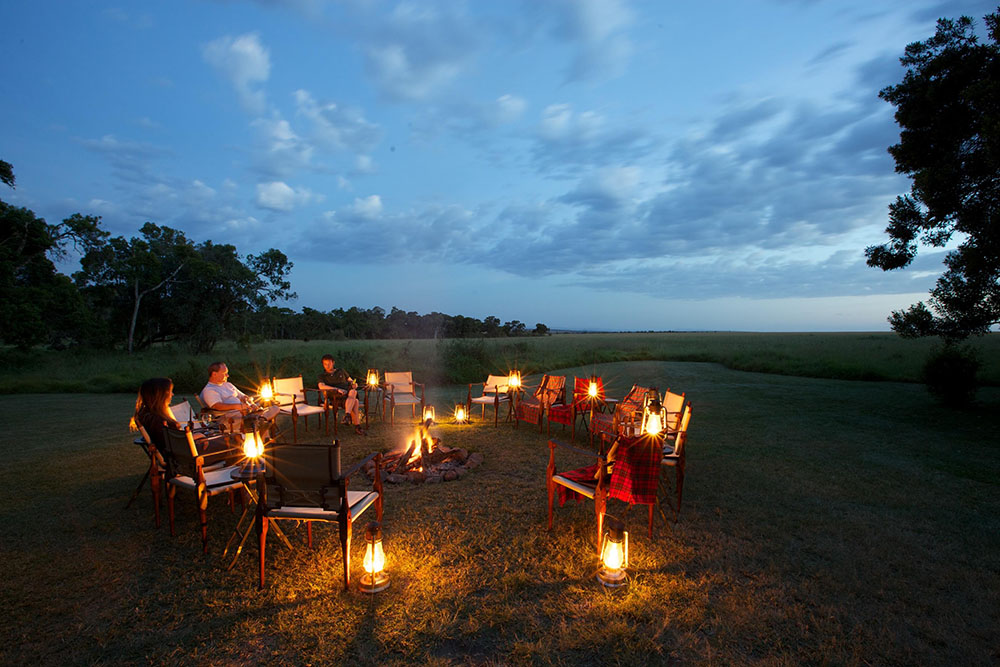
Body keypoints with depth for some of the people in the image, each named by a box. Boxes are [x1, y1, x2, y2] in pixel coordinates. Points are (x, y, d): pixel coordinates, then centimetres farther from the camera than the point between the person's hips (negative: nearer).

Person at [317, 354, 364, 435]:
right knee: (355, 401, -35)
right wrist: (337, 389, -20)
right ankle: (357, 427, -40)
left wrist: (355, 384, 0)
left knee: (353, 391, -37)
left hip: (349, 395, 3)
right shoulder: (322, 376, 14)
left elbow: (351, 381, 27)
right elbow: (321, 386, -7)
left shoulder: (341, 371, 25)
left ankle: (347, 415, -50)